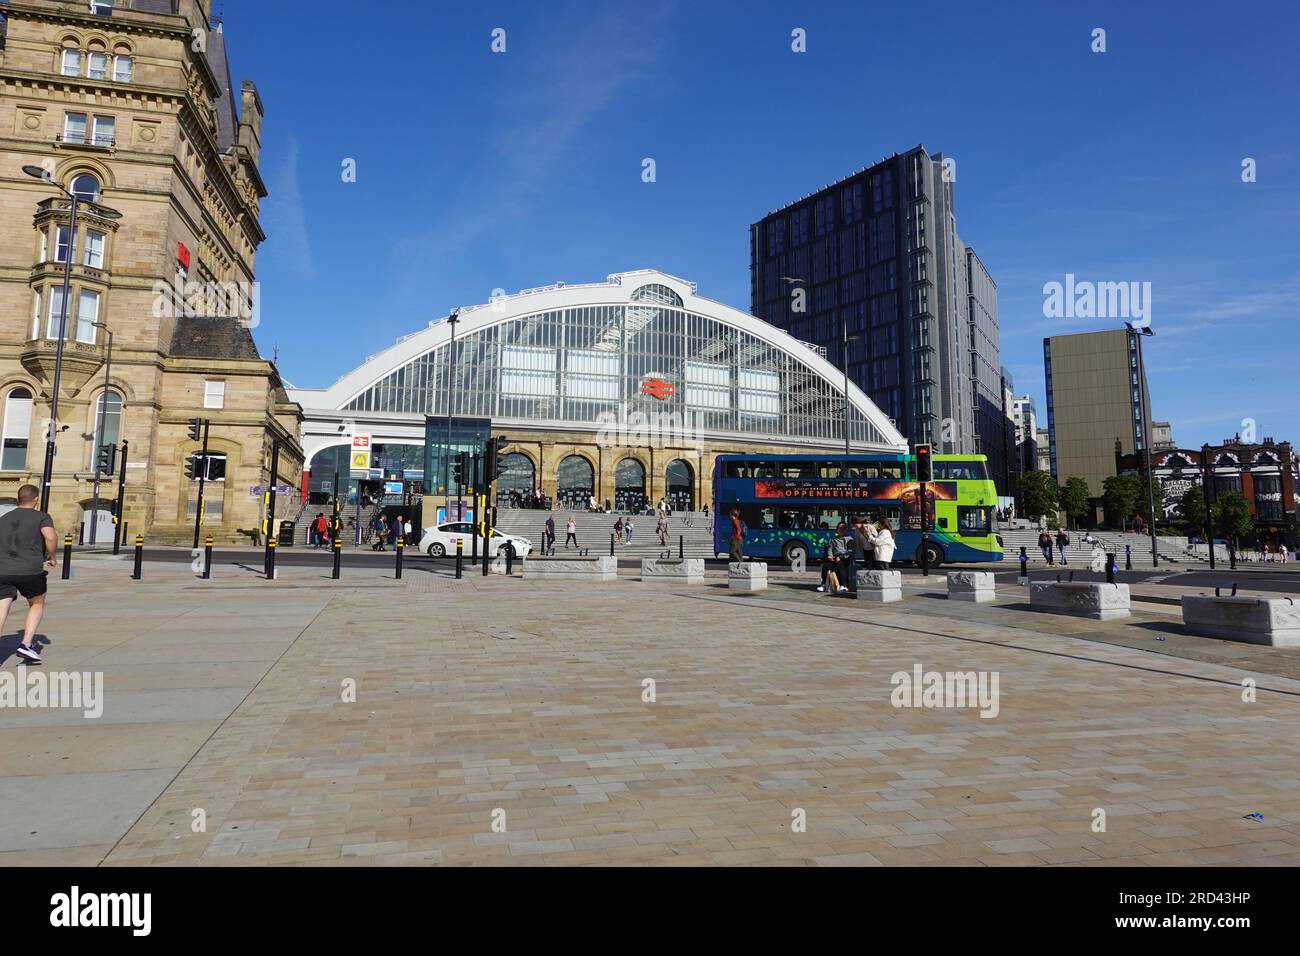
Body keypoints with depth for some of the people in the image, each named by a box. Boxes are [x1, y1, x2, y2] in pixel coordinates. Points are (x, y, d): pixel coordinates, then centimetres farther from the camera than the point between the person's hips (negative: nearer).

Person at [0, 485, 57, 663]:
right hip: (31, 571, -3)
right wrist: (52, 557, -1)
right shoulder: (42, 517, 2)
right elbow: (50, 537, -16)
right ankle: (26, 644, 9)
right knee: (37, 604, 19)